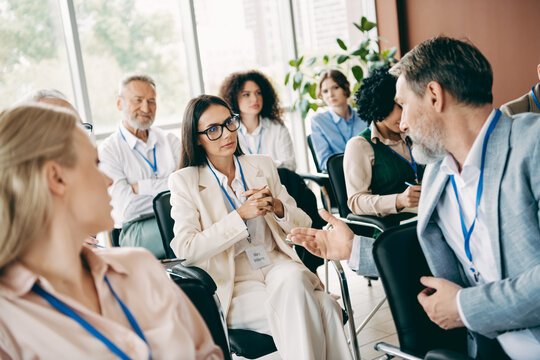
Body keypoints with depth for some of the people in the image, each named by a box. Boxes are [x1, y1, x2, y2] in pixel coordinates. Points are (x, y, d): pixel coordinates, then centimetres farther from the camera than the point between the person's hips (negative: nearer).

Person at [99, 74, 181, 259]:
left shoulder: (170, 140, 17)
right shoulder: (107, 150, 4)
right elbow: (126, 205, -8)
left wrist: (140, 187, -8)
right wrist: (164, 185, -5)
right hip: (137, 229, -4)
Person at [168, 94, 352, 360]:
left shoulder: (262, 166, 12)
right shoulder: (184, 182, 1)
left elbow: (303, 225, 12)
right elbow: (185, 249, -12)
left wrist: (277, 207, -10)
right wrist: (241, 215, -17)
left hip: (279, 266, 4)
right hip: (233, 285, -4)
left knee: (293, 279, -34)